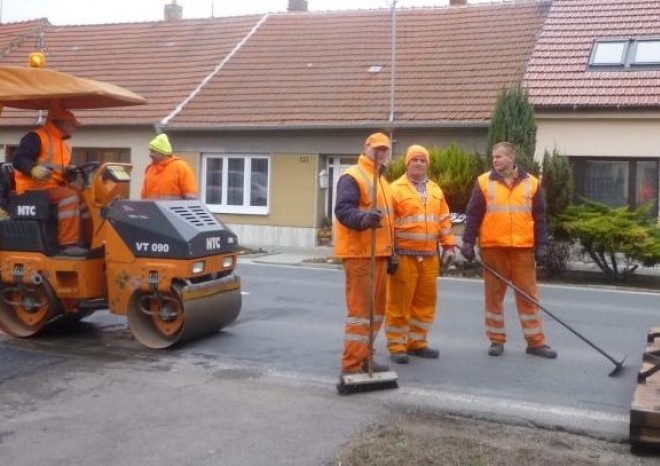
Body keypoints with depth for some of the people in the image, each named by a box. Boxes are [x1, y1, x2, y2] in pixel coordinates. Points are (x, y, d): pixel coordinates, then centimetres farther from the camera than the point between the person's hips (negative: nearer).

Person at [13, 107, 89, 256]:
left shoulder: (64, 146, 22)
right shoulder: (36, 137, -6)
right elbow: (19, 159, -18)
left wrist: (69, 171, 2)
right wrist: (34, 169, -37)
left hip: (54, 188, 9)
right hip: (34, 189, -9)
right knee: (70, 196, -31)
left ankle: (87, 240, -1)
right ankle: (68, 243, -32)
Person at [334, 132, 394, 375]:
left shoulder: (381, 180, 22)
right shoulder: (352, 177, -9)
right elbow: (343, 210, -22)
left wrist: (390, 251, 23)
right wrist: (363, 219, -42)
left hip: (378, 253, 10)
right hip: (359, 253, -10)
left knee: (376, 307, 13)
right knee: (360, 307, -11)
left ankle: (364, 357, 24)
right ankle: (352, 365, -7)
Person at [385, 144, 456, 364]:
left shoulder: (435, 191, 15)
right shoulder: (396, 189, -3)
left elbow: (444, 220, 19)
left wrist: (448, 245, 11)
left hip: (429, 257, 6)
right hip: (404, 256, -6)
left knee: (425, 301, 10)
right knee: (400, 301, -2)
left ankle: (417, 342, 21)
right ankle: (397, 346, 6)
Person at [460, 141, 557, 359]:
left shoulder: (531, 183, 6)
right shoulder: (483, 182, 2)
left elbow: (539, 218, 8)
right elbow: (473, 215, 2)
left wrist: (541, 245, 3)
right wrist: (468, 242, -4)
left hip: (523, 248, 1)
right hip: (493, 247, -1)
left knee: (528, 294, 4)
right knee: (493, 294, 6)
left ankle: (535, 341, 11)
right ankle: (496, 340, 16)